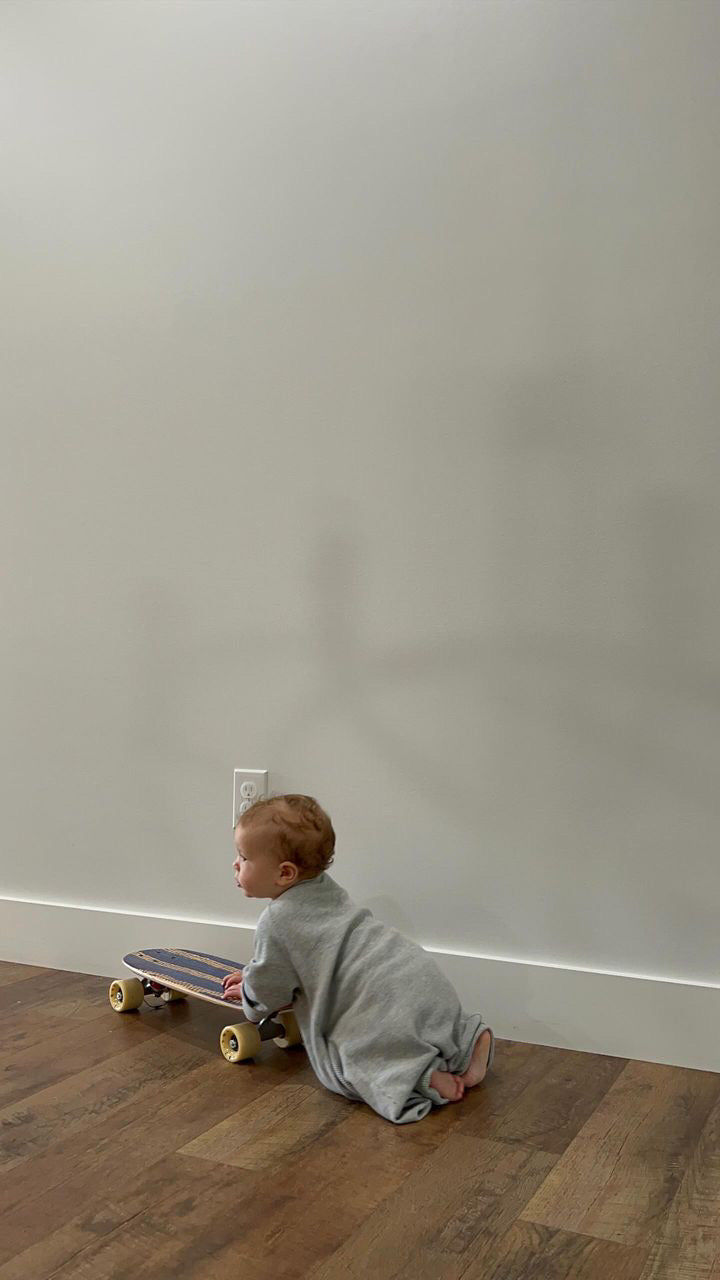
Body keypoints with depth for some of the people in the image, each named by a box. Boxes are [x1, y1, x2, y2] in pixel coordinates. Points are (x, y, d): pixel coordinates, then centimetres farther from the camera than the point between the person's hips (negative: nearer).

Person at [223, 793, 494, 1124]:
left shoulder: (276, 922, -9)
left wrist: (250, 1001, 26)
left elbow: (270, 989, 4)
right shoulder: (324, 889, 18)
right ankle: (470, 1037, 14)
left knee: (339, 1061, -3)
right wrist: (252, 973, 39)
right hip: (421, 975, 9)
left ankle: (424, 1078, -19)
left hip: (388, 998, -9)